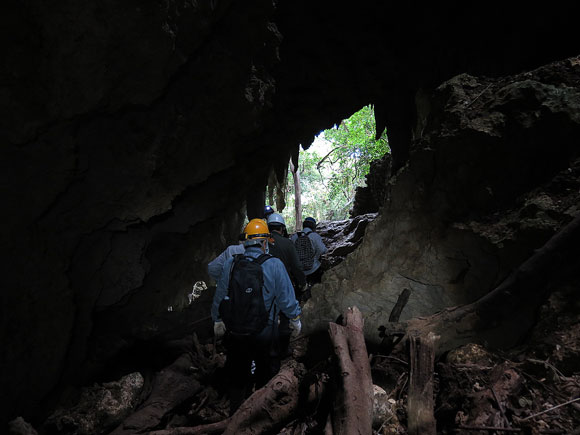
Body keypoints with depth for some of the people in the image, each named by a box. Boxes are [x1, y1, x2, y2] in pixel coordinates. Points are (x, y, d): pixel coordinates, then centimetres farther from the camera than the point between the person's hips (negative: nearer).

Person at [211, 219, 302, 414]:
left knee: (237, 377, 20)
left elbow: (219, 297, 5)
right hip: (265, 332, -3)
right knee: (266, 376, 18)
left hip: (235, 332, 3)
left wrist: (217, 321, 20)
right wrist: (295, 319, 8)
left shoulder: (230, 264, -4)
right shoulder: (274, 265, -14)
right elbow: (286, 298, -9)